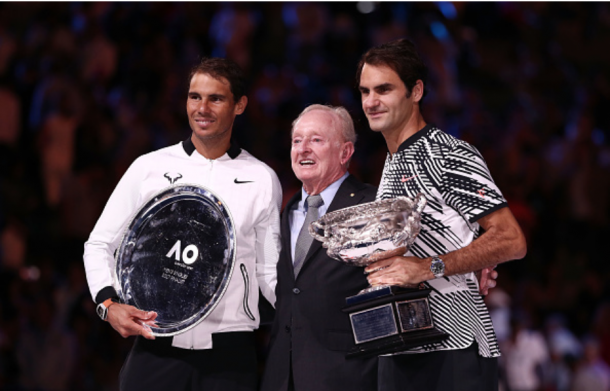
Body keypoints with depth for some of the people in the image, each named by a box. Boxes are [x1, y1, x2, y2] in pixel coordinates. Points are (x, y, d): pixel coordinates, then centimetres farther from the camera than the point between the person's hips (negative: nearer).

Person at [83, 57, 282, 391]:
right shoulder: (148, 168, 6)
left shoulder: (262, 179, 8)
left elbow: (269, 270, 11)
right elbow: (99, 245, 11)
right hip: (156, 348, 0)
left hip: (229, 354, 0)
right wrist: (108, 303, -5)